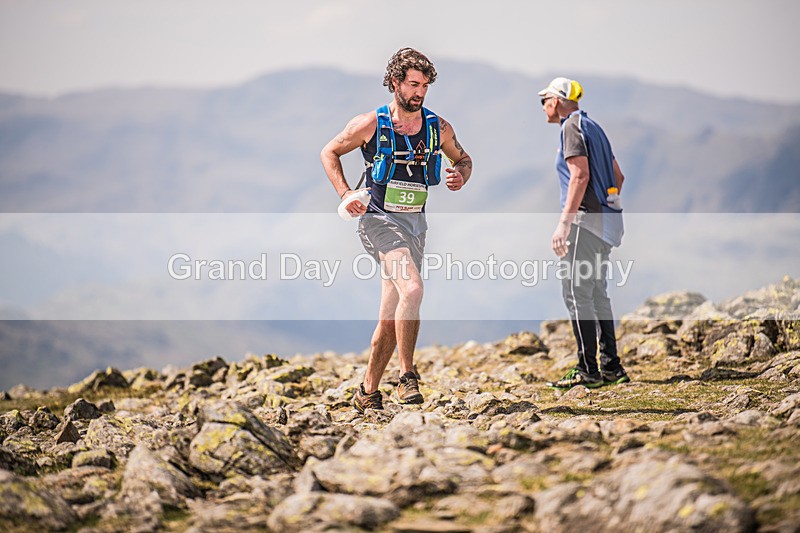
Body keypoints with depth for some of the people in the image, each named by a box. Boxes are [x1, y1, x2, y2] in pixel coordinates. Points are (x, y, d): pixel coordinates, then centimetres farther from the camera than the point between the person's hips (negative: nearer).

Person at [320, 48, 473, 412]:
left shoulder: (438, 128, 5)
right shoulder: (370, 125, -5)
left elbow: (463, 159, 21)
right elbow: (329, 153, 7)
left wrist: (460, 175, -2)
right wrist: (345, 194, -6)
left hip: (414, 224, 5)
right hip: (379, 220, -5)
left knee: (391, 319, 7)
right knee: (412, 289, -28)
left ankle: (367, 393, 19)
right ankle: (407, 377, -21)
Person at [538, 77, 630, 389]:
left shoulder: (572, 127, -8)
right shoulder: (592, 127, 21)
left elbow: (580, 175, -20)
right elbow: (618, 177, 23)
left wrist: (563, 222, -23)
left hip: (585, 219, -10)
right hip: (604, 220, 10)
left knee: (576, 292, -10)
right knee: (596, 293, 12)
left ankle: (588, 370, -12)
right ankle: (611, 367, 13)